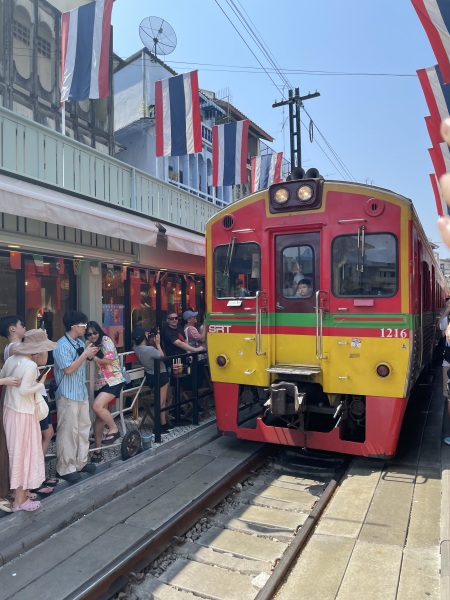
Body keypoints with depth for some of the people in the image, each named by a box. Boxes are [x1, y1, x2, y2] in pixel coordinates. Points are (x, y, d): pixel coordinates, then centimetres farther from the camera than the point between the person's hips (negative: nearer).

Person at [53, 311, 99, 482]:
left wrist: (90, 354, 1)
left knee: (83, 427, 14)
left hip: (82, 392, 9)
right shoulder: (62, 345, -17)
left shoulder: (80, 343, 9)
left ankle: (81, 462, 27)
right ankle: (65, 468, 11)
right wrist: (85, 354, -19)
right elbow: (68, 369, -23)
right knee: (68, 431, -1)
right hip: (68, 395, -9)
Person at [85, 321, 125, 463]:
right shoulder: (93, 345, 15)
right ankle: (97, 449, 15)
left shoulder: (106, 340, -8)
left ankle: (114, 429, -6)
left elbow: (109, 360, -15)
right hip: (99, 382, 8)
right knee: (99, 416, 7)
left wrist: (94, 358, -9)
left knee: (97, 406, -27)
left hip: (113, 380, -8)